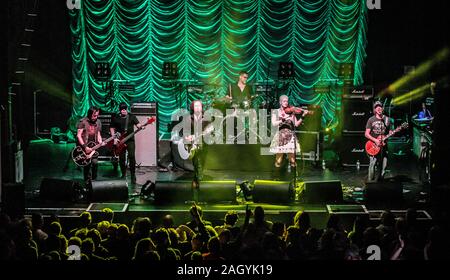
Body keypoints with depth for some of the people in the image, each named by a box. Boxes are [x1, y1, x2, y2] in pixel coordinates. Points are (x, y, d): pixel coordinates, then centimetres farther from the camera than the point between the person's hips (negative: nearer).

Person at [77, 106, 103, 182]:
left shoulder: (98, 122, 10)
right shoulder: (83, 122, -7)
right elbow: (78, 135, -11)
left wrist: (100, 142, -3)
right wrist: (85, 147, -18)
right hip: (84, 148, -4)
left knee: (95, 162, -12)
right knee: (87, 164, -5)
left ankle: (94, 180, 4)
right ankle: (87, 181, 9)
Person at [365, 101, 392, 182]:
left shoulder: (387, 120, 11)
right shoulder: (371, 120, 2)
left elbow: (389, 132, 16)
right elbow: (366, 134, -2)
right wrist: (375, 140, -15)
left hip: (383, 145, 3)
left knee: (383, 166, 0)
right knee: (373, 164, -15)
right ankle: (370, 182, -10)